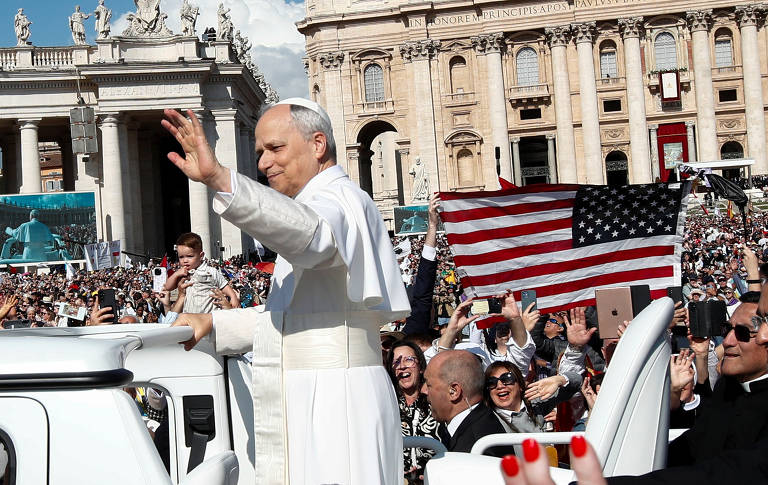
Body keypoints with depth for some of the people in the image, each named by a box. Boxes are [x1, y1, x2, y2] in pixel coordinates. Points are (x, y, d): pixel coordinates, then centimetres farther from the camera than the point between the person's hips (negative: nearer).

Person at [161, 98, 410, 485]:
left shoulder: (339, 199, -8)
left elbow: (309, 234, -35)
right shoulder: (317, 206, 25)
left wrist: (219, 178, -46)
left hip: (333, 409, -10)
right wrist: (214, 323, 20)